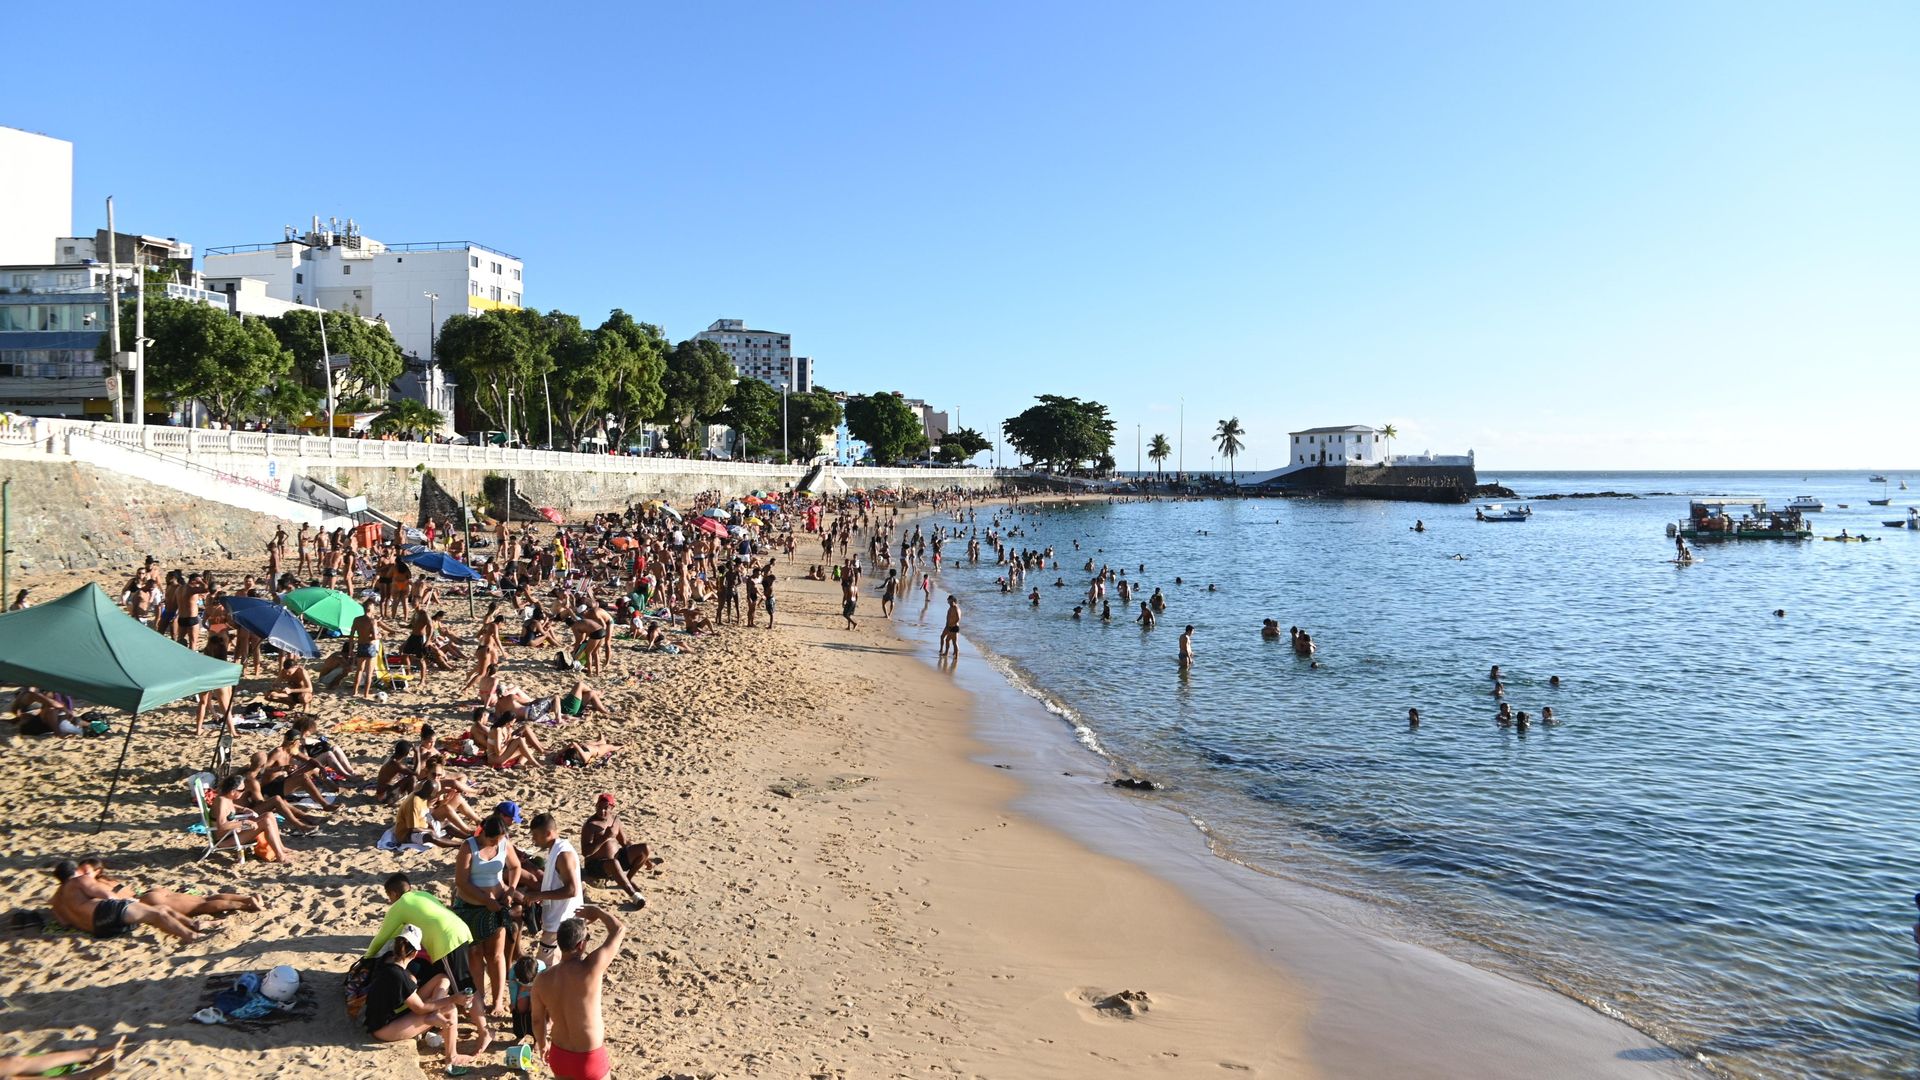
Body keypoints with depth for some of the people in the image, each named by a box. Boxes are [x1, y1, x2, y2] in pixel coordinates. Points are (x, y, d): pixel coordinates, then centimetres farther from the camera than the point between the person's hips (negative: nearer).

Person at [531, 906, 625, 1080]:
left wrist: (542, 1044, 23)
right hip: (589, 1058, -5)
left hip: (559, 1054, 5)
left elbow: (537, 1020, 4)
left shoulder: (542, 979, -11)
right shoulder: (590, 968, -25)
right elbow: (619, 930, -14)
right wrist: (596, 912, 3)